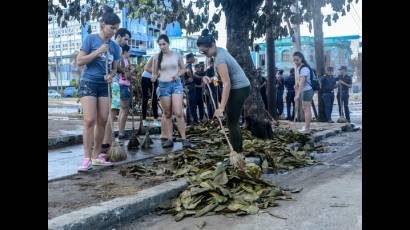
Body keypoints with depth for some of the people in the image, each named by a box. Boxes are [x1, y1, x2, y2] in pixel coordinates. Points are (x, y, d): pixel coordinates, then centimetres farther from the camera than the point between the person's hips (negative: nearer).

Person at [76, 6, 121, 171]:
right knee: (90, 120, -14)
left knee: (103, 121, 3)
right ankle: (87, 159, -11)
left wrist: (111, 75, -8)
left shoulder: (114, 46, 8)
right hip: (89, 83, -5)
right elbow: (79, 61, -9)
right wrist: (99, 51, -15)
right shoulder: (91, 39, -5)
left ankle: (97, 156, 14)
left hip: (104, 85, 5)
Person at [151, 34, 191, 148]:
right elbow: (154, 73, 7)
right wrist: (153, 77, -16)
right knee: (167, 114, 5)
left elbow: (183, 69, 11)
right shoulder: (157, 57, 3)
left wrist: (177, 74, -9)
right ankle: (169, 139, 9)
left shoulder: (177, 55, 3)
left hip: (176, 84, -1)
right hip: (163, 86, 1)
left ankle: (184, 138, -5)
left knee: (178, 113, -11)